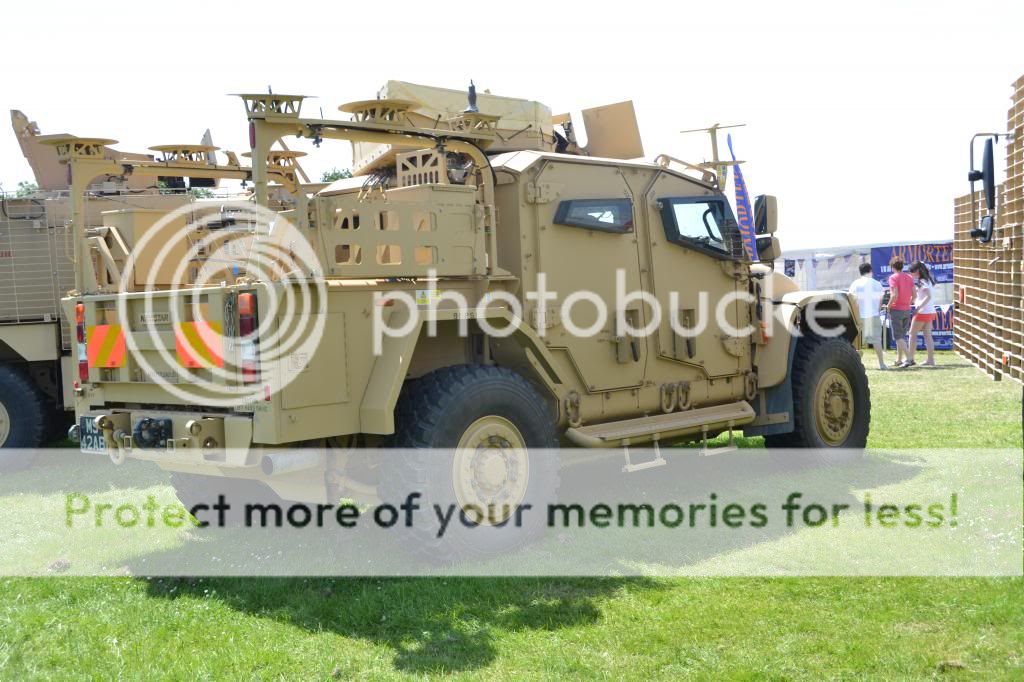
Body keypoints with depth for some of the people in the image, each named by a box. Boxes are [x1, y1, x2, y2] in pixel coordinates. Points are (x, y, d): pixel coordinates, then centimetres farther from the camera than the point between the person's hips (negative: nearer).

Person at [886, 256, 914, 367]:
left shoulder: (893, 277, -12)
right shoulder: (909, 277, 7)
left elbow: (895, 295, -22)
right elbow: (914, 295, 3)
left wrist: (888, 306, -8)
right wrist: (908, 303, 16)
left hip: (896, 310, -6)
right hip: (907, 310, 6)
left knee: (898, 336, -3)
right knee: (902, 336, 15)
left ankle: (908, 358, -15)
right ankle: (899, 360, 19)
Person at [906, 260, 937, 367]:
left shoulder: (923, 282, -14)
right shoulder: (927, 280, 13)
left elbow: (929, 296, -23)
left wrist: (919, 307, -25)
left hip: (922, 311, -9)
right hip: (930, 311, 9)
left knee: (912, 333, -1)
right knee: (928, 335, 8)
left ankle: (910, 359, -1)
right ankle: (931, 360, 7)